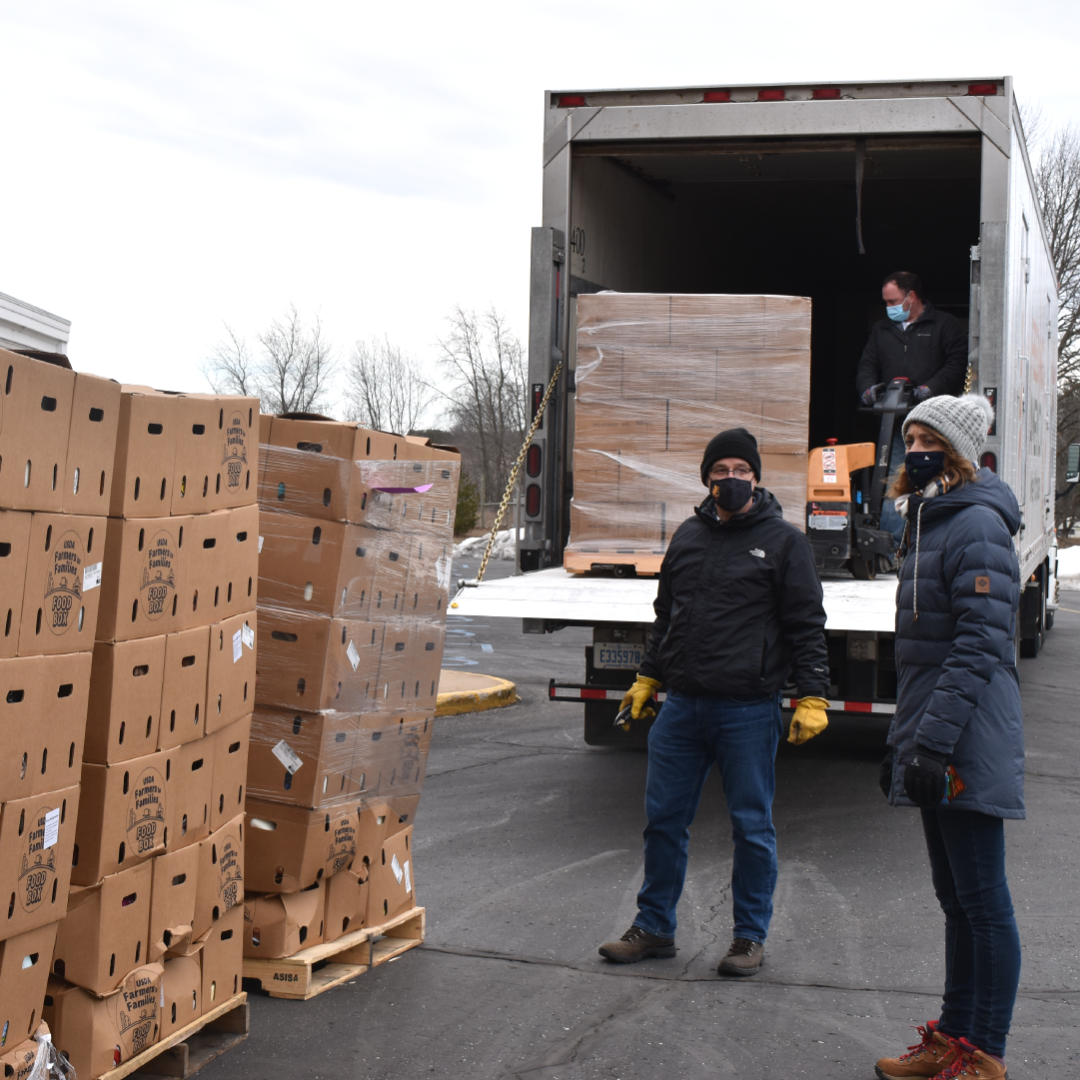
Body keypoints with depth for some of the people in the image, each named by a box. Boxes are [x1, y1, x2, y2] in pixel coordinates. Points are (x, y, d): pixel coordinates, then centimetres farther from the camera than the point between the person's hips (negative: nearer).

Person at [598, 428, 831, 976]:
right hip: (682, 705, 5)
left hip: (749, 710, -4)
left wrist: (811, 697, -9)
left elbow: (807, 625, -2)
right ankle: (654, 927, 23)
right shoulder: (689, 535, 13)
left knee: (751, 827, 4)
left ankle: (751, 935, 18)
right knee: (663, 819, 9)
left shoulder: (783, 541, -1)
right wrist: (648, 678, 22)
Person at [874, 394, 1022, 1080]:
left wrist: (934, 739, -24)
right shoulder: (929, 522, 17)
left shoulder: (976, 525, -13)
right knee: (956, 897, 15)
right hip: (935, 742, 10)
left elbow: (980, 644, -20)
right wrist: (906, 738, 22)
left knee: (982, 901, -3)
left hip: (969, 744, -10)